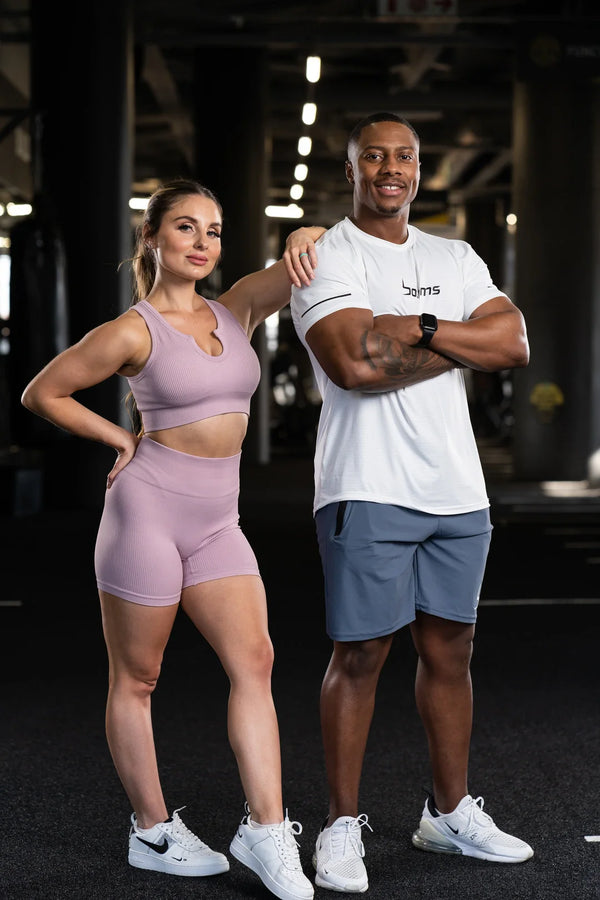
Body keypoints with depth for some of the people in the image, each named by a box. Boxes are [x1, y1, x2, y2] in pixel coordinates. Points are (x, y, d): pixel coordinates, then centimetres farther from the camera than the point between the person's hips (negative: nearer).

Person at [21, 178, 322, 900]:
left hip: (217, 521, 6)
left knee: (253, 660, -5)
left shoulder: (236, 311, 8)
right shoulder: (133, 332, -7)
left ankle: (265, 831, -3)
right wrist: (121, 438, 1)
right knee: (136, 678, 5)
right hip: (150, 506, -5)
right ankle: (153, 832, 17)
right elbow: (41, 393, 0)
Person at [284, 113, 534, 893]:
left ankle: (450, 813, 25)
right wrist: (462, 344, -8)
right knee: (360, 655, -2)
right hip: (368, 489, -6)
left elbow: (515, 346, 1)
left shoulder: (455, 259, 15)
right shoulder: (325, 257, -3)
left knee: (450, 649, 12)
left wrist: (419, 327, -12)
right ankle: (343, 827, 9)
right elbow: (355, 364, -19)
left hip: (457, 488, 6)